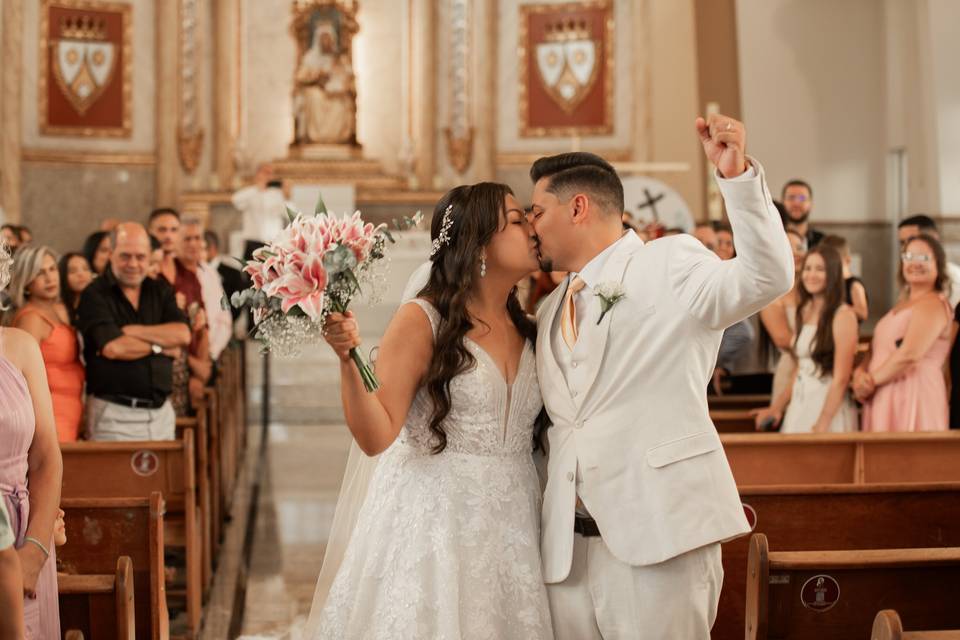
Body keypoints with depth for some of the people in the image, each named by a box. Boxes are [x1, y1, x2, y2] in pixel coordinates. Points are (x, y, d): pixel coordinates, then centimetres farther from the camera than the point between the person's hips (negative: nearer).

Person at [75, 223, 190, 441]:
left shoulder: (161, 292, 12)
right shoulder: (95, 296, -2)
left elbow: (183, 335, -3)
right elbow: (112, 348, -16)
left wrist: (132, 331, -10)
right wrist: (160, 345, -3)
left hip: (161, 411, 4)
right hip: (114, 412, -4)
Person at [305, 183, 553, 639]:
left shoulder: (527, 332, 8)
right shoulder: (422, 321, -10)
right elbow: (376, 437, -14)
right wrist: (348, 359, -25)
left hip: (510, 531, 5)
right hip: (433, 525, -5)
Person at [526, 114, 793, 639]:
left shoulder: (670, 263, 0)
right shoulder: (551, 311, 20)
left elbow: (768, 278, -18)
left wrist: (737, 175, -28)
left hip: (657, 537, -6)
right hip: (567, 544, 6)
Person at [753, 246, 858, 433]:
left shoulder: (843, 315, -10)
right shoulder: (804, 312, 10)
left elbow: (841, 378, -15)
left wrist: (822, 424, -19)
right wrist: (778, 407, 7)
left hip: (829, 407, -6)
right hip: (798, 408, 6)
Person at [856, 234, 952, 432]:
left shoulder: (933, 304, -6)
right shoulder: (902, 305, 21)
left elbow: (909, 354, -19)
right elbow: (876, 351, 16)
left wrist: (870, 380, -9)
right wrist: (860, 374, -5)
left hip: (914, 398, -8)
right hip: (885, 400, 8)